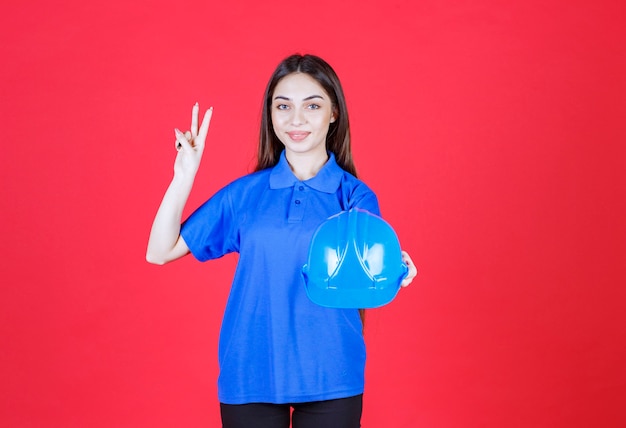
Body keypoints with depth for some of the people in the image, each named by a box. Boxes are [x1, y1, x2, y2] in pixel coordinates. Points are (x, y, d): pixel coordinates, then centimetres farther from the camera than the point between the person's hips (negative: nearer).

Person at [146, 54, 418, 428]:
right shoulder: (245, 193, 3)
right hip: (250, 377, 1)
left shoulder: (357, 197, -1)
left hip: (330, 380, -1)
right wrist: (185, 174, -7)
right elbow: (161, 251, 1)